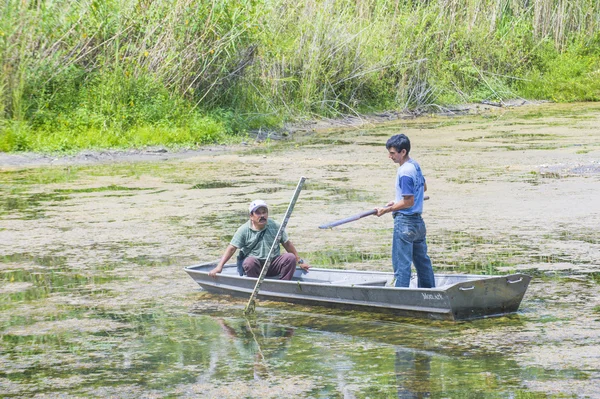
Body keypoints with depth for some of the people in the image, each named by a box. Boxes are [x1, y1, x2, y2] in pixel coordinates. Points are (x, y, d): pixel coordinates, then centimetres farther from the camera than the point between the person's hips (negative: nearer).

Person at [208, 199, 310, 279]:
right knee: (249, 262, -36)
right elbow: (231, 248, -8)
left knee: (290, 258, -23)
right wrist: (219, 266, -17)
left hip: (273, 265, 2)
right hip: (256, 265, -2)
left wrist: (300, 262, 12)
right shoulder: (244, 230, -3)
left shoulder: (275, 226, 5)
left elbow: (287, 244, 12)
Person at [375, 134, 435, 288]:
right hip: (418, 221, 10)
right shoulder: (415, 165, 8)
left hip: (405, 221, -10)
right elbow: (423, 187, 24)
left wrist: (387, 210, -13)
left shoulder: (405, 173, -20)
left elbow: (408, 202, -21)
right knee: (422, 260, 16)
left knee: (401, 263, -5)